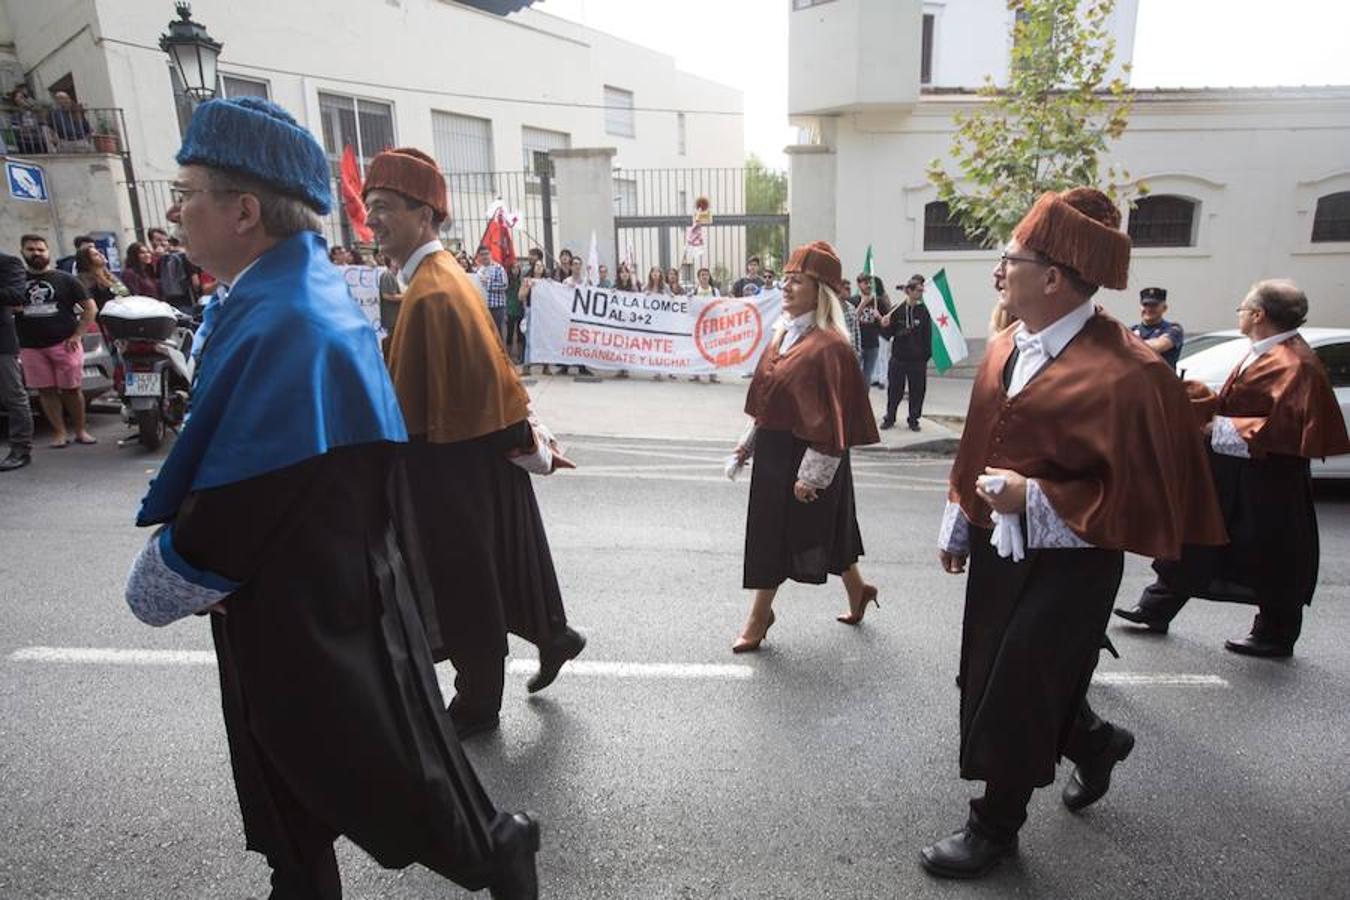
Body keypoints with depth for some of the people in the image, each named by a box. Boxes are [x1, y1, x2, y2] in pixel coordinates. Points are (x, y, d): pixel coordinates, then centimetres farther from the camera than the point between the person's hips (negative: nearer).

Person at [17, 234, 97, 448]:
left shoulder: (65, 279, 6)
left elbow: (90, 307, 4)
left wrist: (78, 335, -4)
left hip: (64, 344, -2)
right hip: (30, 347, 2)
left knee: (71, 389, 0)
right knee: (46, 391, 2)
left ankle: (80, 431, 10)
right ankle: (59, 433, 8)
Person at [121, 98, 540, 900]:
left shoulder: (285, 323, -27)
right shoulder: (286, 293, 5)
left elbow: (241, 496, -25)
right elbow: (228, 457, 12)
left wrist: (156, 587, -7)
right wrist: (177, 532, -1)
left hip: (317, 608, -9)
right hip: (289, 593, 9)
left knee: (381, 765, 11)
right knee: (287, 772, 24)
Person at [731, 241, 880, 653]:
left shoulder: (828, 346, -20)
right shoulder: (785, 332, 8)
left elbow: (830, 420, -21)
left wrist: (811, 475, -20)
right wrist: (750, 440, 16)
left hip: (803, 455, -9)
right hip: (774, 450, 9)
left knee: (779, 535, 2)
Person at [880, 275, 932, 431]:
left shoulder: (924, 311, 0)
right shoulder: (897, 310, -2)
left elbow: (928, 336, 1)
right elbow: (889, 334, 2)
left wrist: (927, 355, -4)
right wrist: (885, 326, -19)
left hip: (918, 359, 0)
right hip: (898, 357, 0)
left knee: (917, 390, 6)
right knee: (894, 389, 7)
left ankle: (914, 419, 20)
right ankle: (890, 418, 21)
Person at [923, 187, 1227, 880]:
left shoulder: (1122, 374, -22)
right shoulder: (1008, 347, 3)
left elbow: (1141, 490, -19)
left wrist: (1035, 498, -24)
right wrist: (959, 526, 15)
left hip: (1066, 566, -8)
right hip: (998, 548, 8)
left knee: (1017, 697, 6)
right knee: (991, 676, 20)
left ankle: (995, 826, 31)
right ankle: (1095, 744, 50)